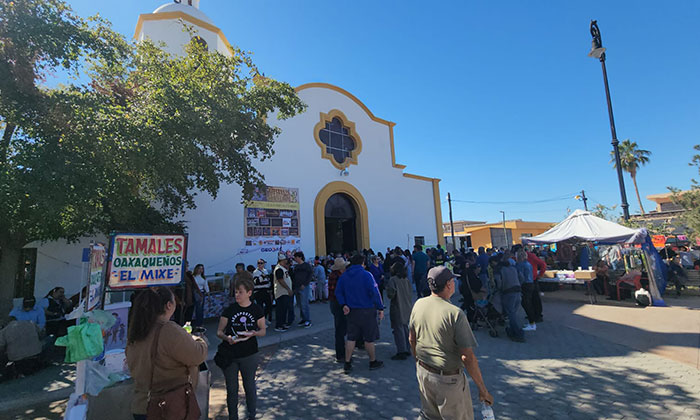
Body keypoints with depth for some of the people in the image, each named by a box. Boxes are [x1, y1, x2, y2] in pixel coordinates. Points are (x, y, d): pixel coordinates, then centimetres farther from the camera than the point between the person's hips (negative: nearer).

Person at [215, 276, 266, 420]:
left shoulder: (257, 309, -6)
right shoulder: (229, 310, -6)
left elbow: (263, 331, 1)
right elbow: (219, 331, -2)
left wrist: (254, 333, -21)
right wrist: (226, 337, -23)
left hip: (249, 355, 0)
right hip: (229, 355, 1)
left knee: (250, 387, 14)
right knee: (231, 389, 15)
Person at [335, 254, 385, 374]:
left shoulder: (344, 276, 4)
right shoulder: (366, 275, -12)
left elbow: (338, 292, 4)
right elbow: (374, 292, -16)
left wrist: (343, 304, -1)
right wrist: (380, 308, -10)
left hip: (351, 311, 5)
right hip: (366, 310, -4)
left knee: (351, 338, 13)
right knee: (369, 338, 10)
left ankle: (347, 364, 16)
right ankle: (373, 362, 25)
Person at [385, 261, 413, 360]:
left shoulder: (392, 280, -15)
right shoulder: (406, 280, 4)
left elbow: (391, 294, -18)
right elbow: (410, 293, 9)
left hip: (398, 307, -7)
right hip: (408, 307, 7)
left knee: (398, 329, 0)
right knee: (405, 327, 17)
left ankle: (401, 352, 2)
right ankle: (407, 349, 25)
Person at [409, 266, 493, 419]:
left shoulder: (418, 304, -6)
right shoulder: (455, 313, -24)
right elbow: (467, 357, -22)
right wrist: (483, 390, -10)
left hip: (422, 372, 6)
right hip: (448, 379, -5)